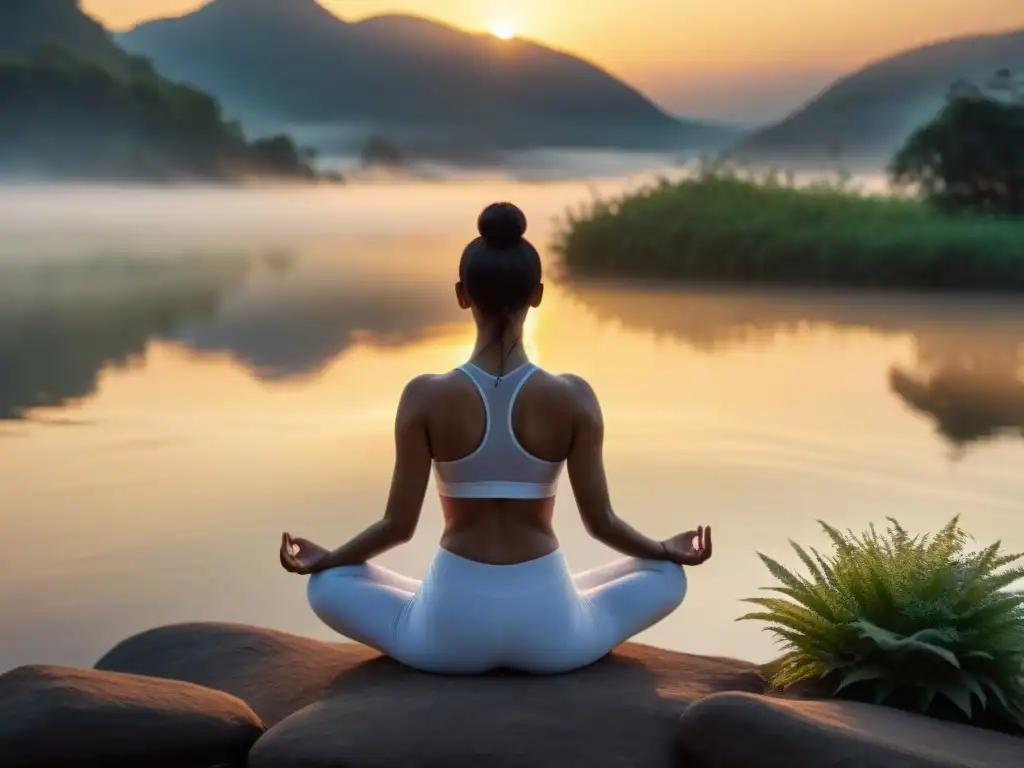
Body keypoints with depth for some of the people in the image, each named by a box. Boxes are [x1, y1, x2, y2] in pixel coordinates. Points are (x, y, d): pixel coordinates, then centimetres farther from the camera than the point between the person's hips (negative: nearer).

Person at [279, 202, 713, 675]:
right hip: (549, 631, 1)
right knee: (667, 575, 26)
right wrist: (669, 551, 17)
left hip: (450, 629, 0)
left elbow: (399, 524, -6)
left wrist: (323, 560, 13)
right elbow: (601, 522, -4)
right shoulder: (573, 397, -10)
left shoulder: (426, 397, -11)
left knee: (327, 585, 24)